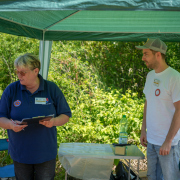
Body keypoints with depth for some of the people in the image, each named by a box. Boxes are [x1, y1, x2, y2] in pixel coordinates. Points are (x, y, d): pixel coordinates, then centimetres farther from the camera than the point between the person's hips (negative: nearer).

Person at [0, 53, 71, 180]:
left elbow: (66, 116, 0)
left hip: (46, 154, 0)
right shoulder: (11, 90, -3)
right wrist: (11, 124, -24)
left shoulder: (52, 89, -3)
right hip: (20, 154, 1)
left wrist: (53, 121, -22)